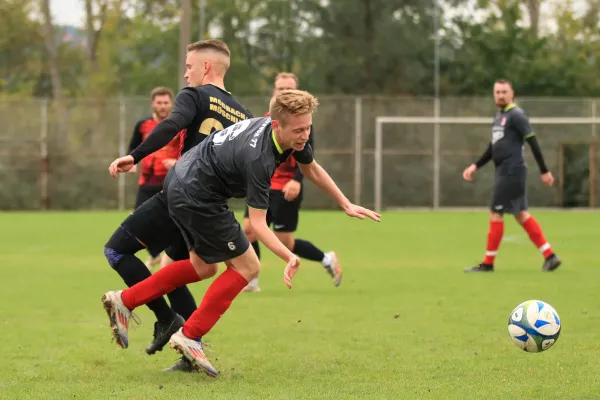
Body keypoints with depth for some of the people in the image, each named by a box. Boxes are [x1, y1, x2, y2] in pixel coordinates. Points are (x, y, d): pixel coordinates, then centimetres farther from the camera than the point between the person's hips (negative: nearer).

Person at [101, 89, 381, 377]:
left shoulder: (293, 135, -6)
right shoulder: (258, 158, -33)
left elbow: (312, 170, 16)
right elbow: (258, 223, -29)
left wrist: (347, 205, 18)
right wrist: (288, 257, -41)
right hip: (197, 197, -10)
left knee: (203, 267, 21)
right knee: (246, 267, -2)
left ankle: (124, 301, 22)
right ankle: (190, 337, 3)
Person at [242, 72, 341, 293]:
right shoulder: (267, 119, 12)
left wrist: (296, 180, -31)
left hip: (286, 189, -6)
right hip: (265, 186, 6)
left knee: (284, 241, -4)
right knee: (248, 230, -3)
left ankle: (327, 260, 17)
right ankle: (250, 282, 6)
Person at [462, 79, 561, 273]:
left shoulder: (516, 115, -11)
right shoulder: (499, 116, 17)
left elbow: (533, 143, -14)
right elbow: (493, 148, 25)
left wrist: (544, 171, -15)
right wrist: (476, 166, 16)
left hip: (512, 172, -9)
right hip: (504, 172, 9)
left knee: (495, 214, -5)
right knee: (522, 215, 8)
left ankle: (488, 263, 1)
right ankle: (550, 256, 9)